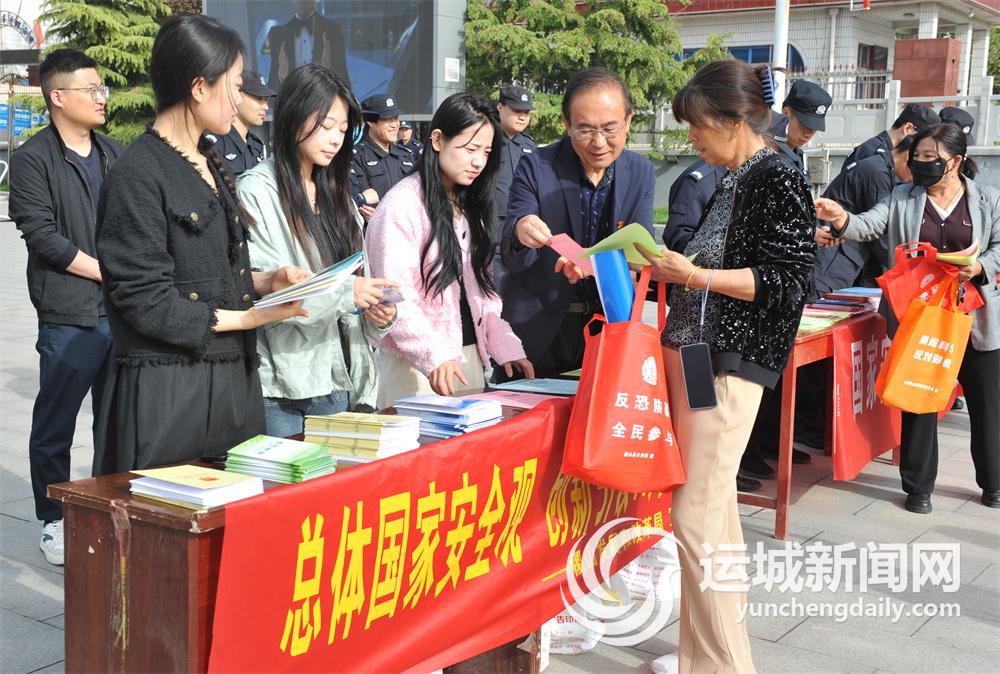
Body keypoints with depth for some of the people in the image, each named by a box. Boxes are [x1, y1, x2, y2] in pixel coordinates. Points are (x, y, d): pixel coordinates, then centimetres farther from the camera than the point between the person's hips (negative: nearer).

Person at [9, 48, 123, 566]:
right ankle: (53, 522, 16)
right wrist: (108, 270, -12)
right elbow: (41, 234, -11)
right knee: (55, 425, 3)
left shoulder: (113, 154, 14)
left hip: (123, 308, 6)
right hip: (69, 314, -5)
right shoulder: (32, 160, -4)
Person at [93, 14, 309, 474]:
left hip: (232, 379, 8)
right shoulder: (138, 175, -13)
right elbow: (147, 302, -16)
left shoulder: (210, 166, 14)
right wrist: (250, 318, -13)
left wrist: (268, 281, 4)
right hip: (165, 389, -8)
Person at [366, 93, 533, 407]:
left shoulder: (470, 205, 15)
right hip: (417, 366, -7)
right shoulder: (403, 203, -11)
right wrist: (433, 356, -26)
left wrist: (505, 345, 3)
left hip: (470, 357, 7)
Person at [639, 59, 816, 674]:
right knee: (716, 506, 15)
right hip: (693, 354, 9)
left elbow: (784, 280, -15)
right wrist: (670, 269, 14)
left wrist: (695, 275, -18)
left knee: (695, 518, -10)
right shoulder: (732, 182, 16)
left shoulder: (779, 180, -9)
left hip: (728, 366, -9)